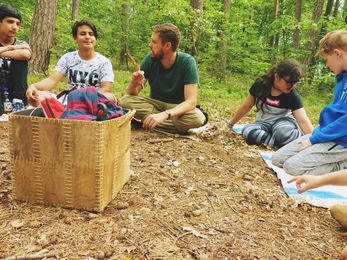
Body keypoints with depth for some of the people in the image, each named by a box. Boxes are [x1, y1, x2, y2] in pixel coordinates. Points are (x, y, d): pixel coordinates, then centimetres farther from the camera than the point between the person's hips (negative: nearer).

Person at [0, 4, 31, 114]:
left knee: (20, 59, -18)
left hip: (13, 90, 1)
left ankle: (18, 100, -17)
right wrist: (10, 48, -16)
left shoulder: (21, 44, 5)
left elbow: (26, 54, -22)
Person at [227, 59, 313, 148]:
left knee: (283, 133, -40)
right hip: (264, 123, 3)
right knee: (248, 132, -33)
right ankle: (288, 141, -26)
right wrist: (231, 124, 7)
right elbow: (246, 106, 0)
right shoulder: (261, 84, -13)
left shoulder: (292, 96, -18)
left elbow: (303, 121, -25)